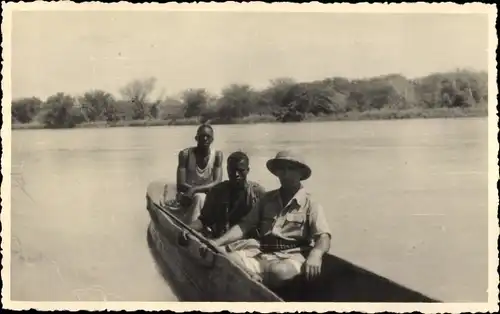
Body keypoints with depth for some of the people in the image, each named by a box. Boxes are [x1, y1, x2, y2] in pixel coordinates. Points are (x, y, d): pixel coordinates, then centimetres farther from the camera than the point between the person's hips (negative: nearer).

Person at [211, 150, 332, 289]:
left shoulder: (310, 204, 5)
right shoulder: (268, 199, 18)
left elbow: (323, 237, -7)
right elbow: (244, 225, 12)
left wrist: (315, 255, -32)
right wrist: (217, 242, -4)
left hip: (292, 256, -3)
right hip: (262, 253, 3)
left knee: (279, 271, -39)